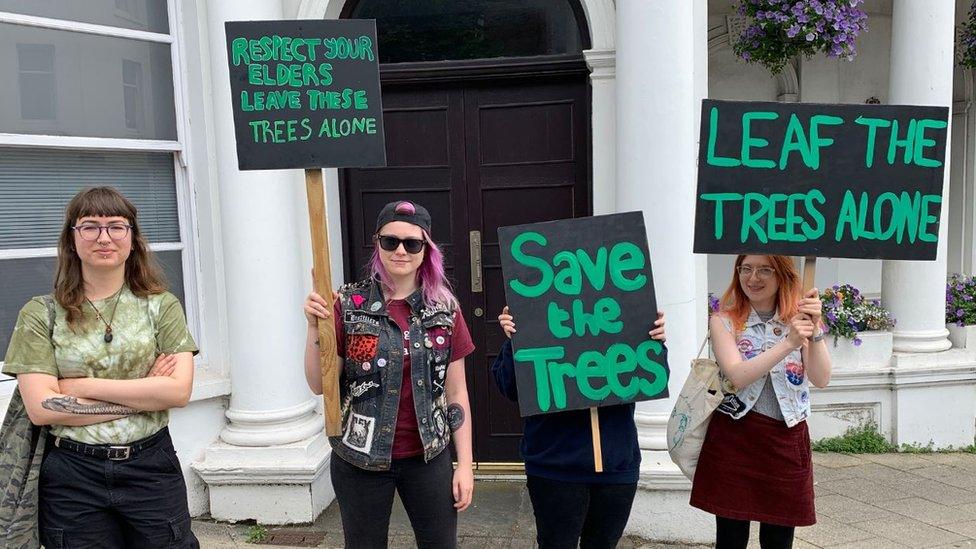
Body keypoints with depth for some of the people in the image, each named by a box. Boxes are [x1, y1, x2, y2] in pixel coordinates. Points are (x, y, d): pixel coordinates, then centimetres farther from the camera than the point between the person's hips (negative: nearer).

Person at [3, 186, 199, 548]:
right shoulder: (41, 314, 0)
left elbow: (178, 391, -11)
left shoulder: (161, 306, 0)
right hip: (73, 477, 0)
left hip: (151, 467, 0)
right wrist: (142, 395, -11)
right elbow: (41, 408, -9)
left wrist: (83, 386, -12)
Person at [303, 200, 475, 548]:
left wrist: (465, 464, 1)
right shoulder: (349, 305, -7)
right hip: (360, 459, -1)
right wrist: (315, 327, -18)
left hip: (428, 457, 1)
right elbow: (319, 385, -5)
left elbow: (456, 393, 2)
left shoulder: (444, 309, -2)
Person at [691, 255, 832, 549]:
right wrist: (789, 343, -28)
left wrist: (815, 331, -22)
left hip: (787, 441, 2)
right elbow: (738, 376, -19)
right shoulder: (724, 321, -3)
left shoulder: (798, 319, 5)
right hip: (734, 437, -2)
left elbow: (821, 379, -8)